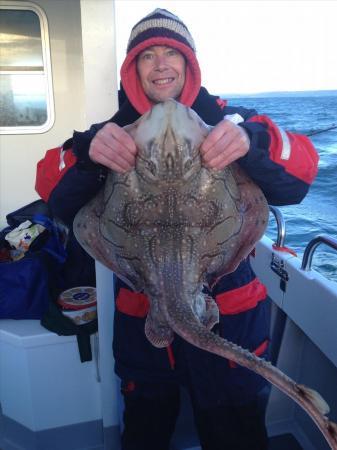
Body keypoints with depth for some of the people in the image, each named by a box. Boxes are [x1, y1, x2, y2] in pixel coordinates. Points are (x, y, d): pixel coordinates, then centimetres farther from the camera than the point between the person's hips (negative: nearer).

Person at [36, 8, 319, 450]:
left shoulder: (228, 119, -4)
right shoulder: (115, 132, 0)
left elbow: (296, 181, -16)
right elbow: (58, 201, -11)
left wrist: (253, 140, -37)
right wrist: (87, 154, -32)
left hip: (229, 313, -1)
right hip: (141, 316, 2)